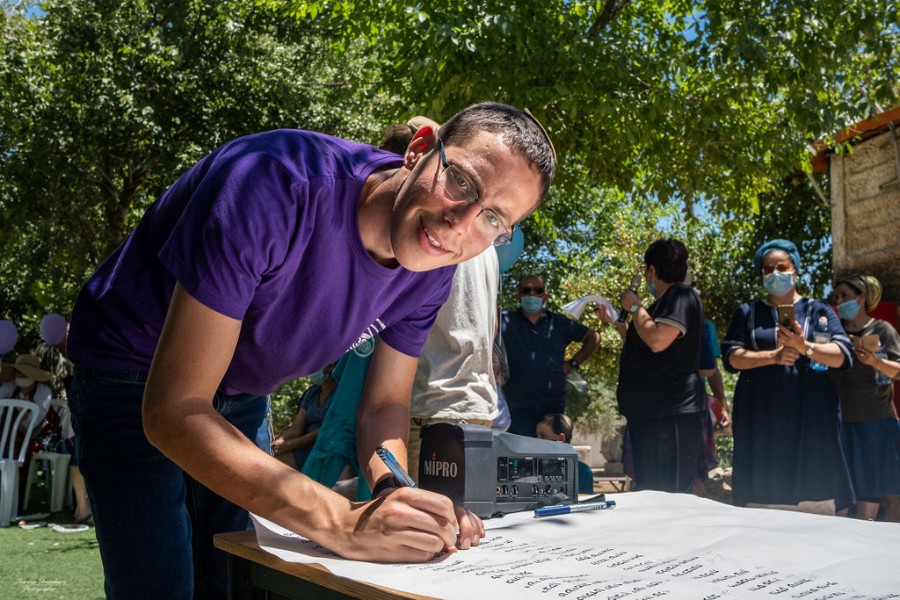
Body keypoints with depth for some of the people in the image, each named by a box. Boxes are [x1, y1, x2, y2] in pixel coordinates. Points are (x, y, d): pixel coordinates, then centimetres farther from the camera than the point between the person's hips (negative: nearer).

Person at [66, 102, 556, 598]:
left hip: (242, 396, 5)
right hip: (134, 379, -5)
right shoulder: (275, 188, -39)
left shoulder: (432, 270, -16)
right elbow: (172, 410, -40)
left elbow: (384, 405, -3)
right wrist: (342, 524, -47)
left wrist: (395, 492, -26)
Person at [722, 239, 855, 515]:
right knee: (763, 483, -2)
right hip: (761, 418, 1)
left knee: (812, 486, -6)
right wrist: (773, 355, -13)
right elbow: (731, 357, 2)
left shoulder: (818, 310, 10)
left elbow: (843, 355, -3)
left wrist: (804, 347, -21)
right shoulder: (747, 313, 13)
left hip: (810, 417, -1)